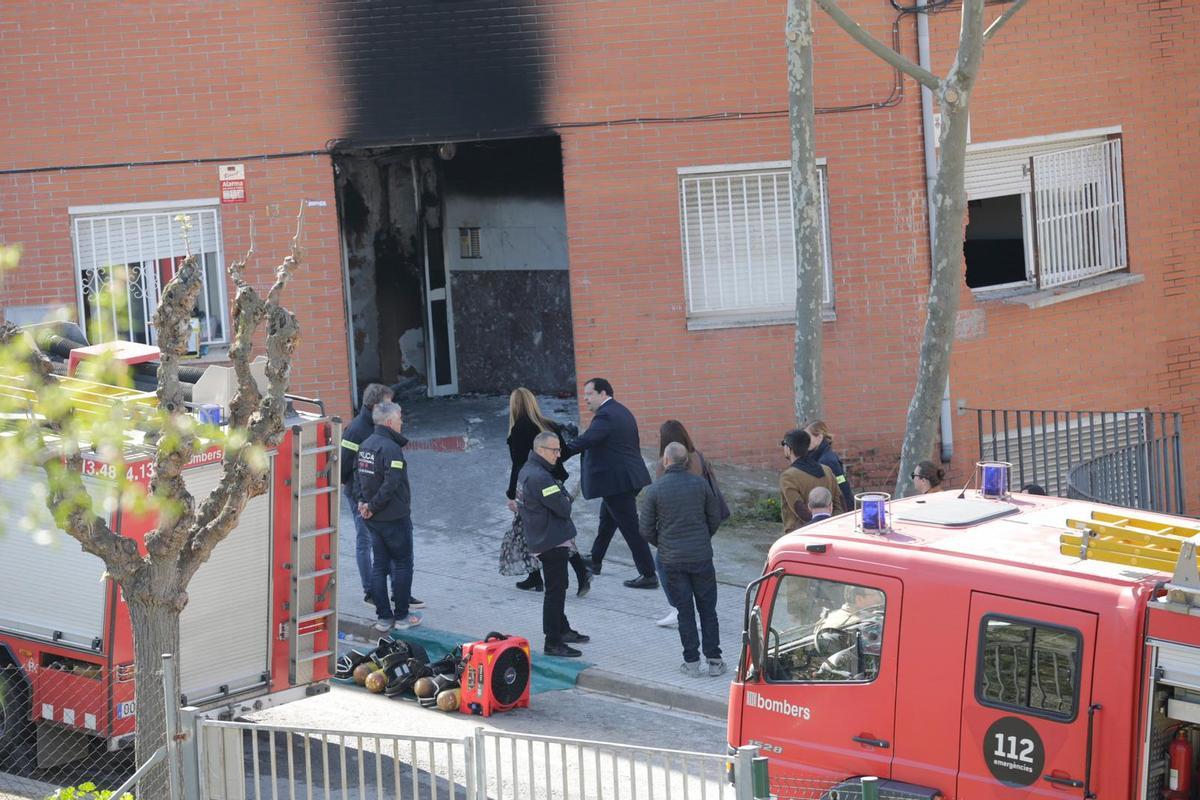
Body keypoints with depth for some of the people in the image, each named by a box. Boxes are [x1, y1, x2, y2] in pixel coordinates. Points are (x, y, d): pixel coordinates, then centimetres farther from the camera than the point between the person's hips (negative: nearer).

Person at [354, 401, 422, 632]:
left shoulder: (366, 444, 8)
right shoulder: (391, 448, -21)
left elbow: (358, 474, 13)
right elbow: (391, 483, -27)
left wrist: (362, 500, 3)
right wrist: (373, 505, -16)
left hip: (373, 518, 8)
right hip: (394, 517, -8)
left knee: (379, 565, 12)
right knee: (402, 565, 4)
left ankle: (383, 617, 14)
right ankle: (401, 616, 9)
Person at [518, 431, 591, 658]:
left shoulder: (526, 471, 10)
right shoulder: (539, 477, -24)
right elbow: (563, 507, -23)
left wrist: (562, 497, 0)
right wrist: (565, 497, 0)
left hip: (541, 538, 11)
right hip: (553, 542, -11)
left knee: (557, 587, 23)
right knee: (555, 590, -5)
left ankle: (562, 629, 38)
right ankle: (553, 642, -2)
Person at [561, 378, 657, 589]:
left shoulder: (606, 416, -18)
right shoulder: (622, 412, 13)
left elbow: (584, 441, -30)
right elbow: (634, 445, 20)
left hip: (616, 481, -10)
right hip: (629, 475, 10)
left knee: (630, 527, -5)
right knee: (606, 520, 25)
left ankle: (648, 575, -2)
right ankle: (595, 561, 40)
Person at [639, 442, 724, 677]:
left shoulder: (655, 489, -7)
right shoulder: (700, 483, -3)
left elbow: (646, 529, -3)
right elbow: (715, 517, 6)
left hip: (672, 559, -1)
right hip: (701, 556, 1)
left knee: (685, 611, 6)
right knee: (707, 609, 9)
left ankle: (692, 662, 7)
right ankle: (714, 660, 8)